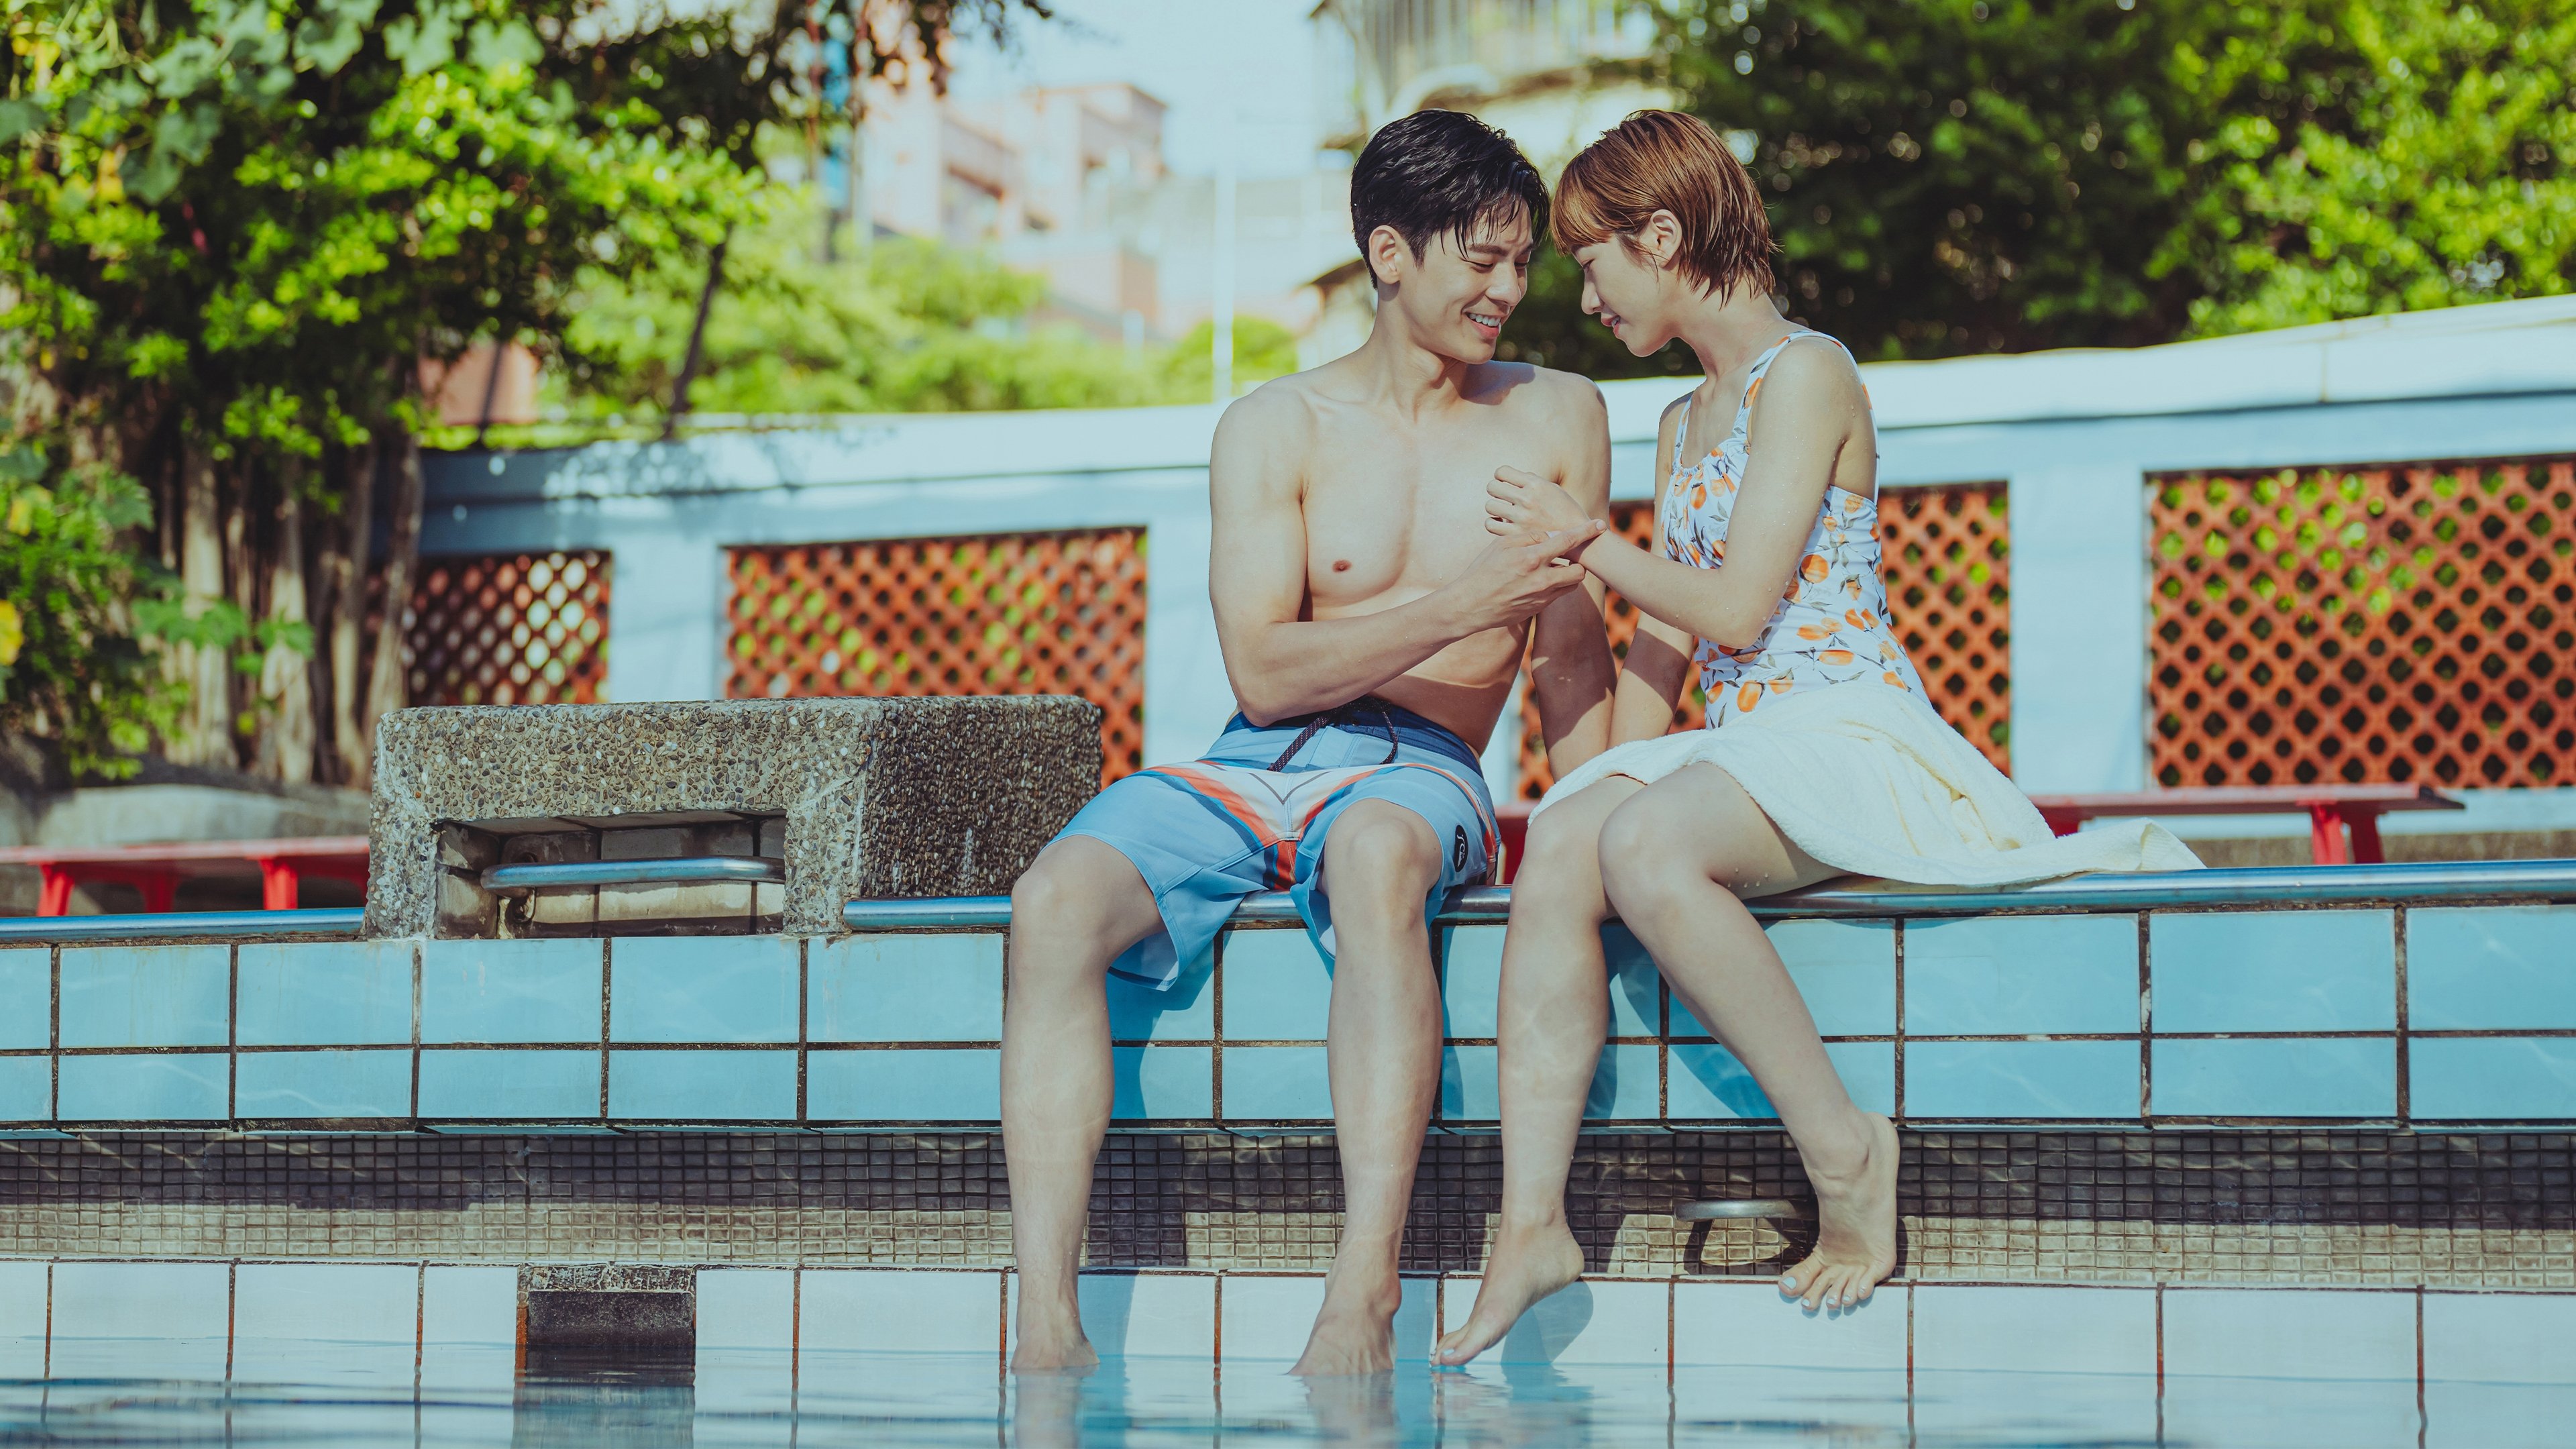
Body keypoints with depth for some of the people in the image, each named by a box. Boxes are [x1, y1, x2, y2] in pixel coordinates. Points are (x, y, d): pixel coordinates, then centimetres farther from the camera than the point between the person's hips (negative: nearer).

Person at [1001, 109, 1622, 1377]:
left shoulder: (1555, 418, 11)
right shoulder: (1275, 429, 7)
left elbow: (1572, 662, 10)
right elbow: (1262, 669, -4)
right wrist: (1454, 611, -17)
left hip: (1420, 771, -2)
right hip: (1249, 770, 2)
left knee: (1376, 857, -41)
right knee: (1055, 902, -29)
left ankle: (1366, 1290, -48)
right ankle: (1046, 1320, -35)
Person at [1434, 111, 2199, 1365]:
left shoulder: (1803, 376, -6)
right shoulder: (1684, 423, 23)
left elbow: (1735, 611, -13)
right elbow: (1662, 654, 21)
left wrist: (1585, 540, -1)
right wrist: (1603, 780, 7)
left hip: (1846, 735, -8)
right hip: (1734, 746, 8)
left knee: (1647, 848, -36)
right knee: (1562, 841, -23)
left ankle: (1844, 1145, -21)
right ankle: (1531, 1222, -33)